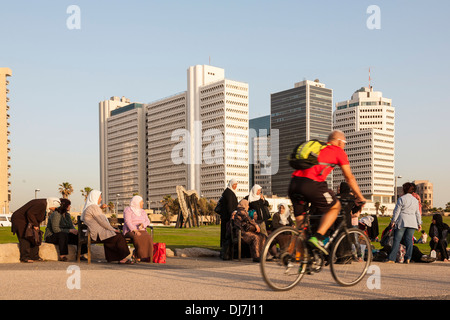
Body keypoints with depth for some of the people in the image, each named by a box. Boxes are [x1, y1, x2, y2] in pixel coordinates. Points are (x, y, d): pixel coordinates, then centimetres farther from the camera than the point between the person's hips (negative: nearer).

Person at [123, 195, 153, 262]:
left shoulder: (142, 211, 17)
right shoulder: (128, 210, -1)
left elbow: (147, 221, 6)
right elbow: (127, 222, -14)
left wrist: (142, 224, -17)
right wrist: (135, 231, -27)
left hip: (141, 231, 5)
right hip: (130, 231, -5)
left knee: (148, 237, -29)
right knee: (138, 238, -38)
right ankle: (141, 255, -27)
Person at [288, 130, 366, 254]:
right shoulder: (338, 151, 14)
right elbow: (349, 178, 18)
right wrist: (360, 197, 29)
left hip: (294, 183, 6)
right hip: (311, 184, -6)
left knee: (300, 222, 17)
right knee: (335, 207, 16)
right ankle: (317, 237, 0)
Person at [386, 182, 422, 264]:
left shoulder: (401, 199, -3)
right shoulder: (415, 200, 13)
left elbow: (397, 211, -6)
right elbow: (417, 213, 17)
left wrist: (393, 220, -1)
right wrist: (419, 223, 22)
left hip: (402, 222, -5)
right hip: (412, 223, 5)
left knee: (397, 240, -4)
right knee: (409, 240, 7)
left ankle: (392, 259, -8)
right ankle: (408, 258, -1)